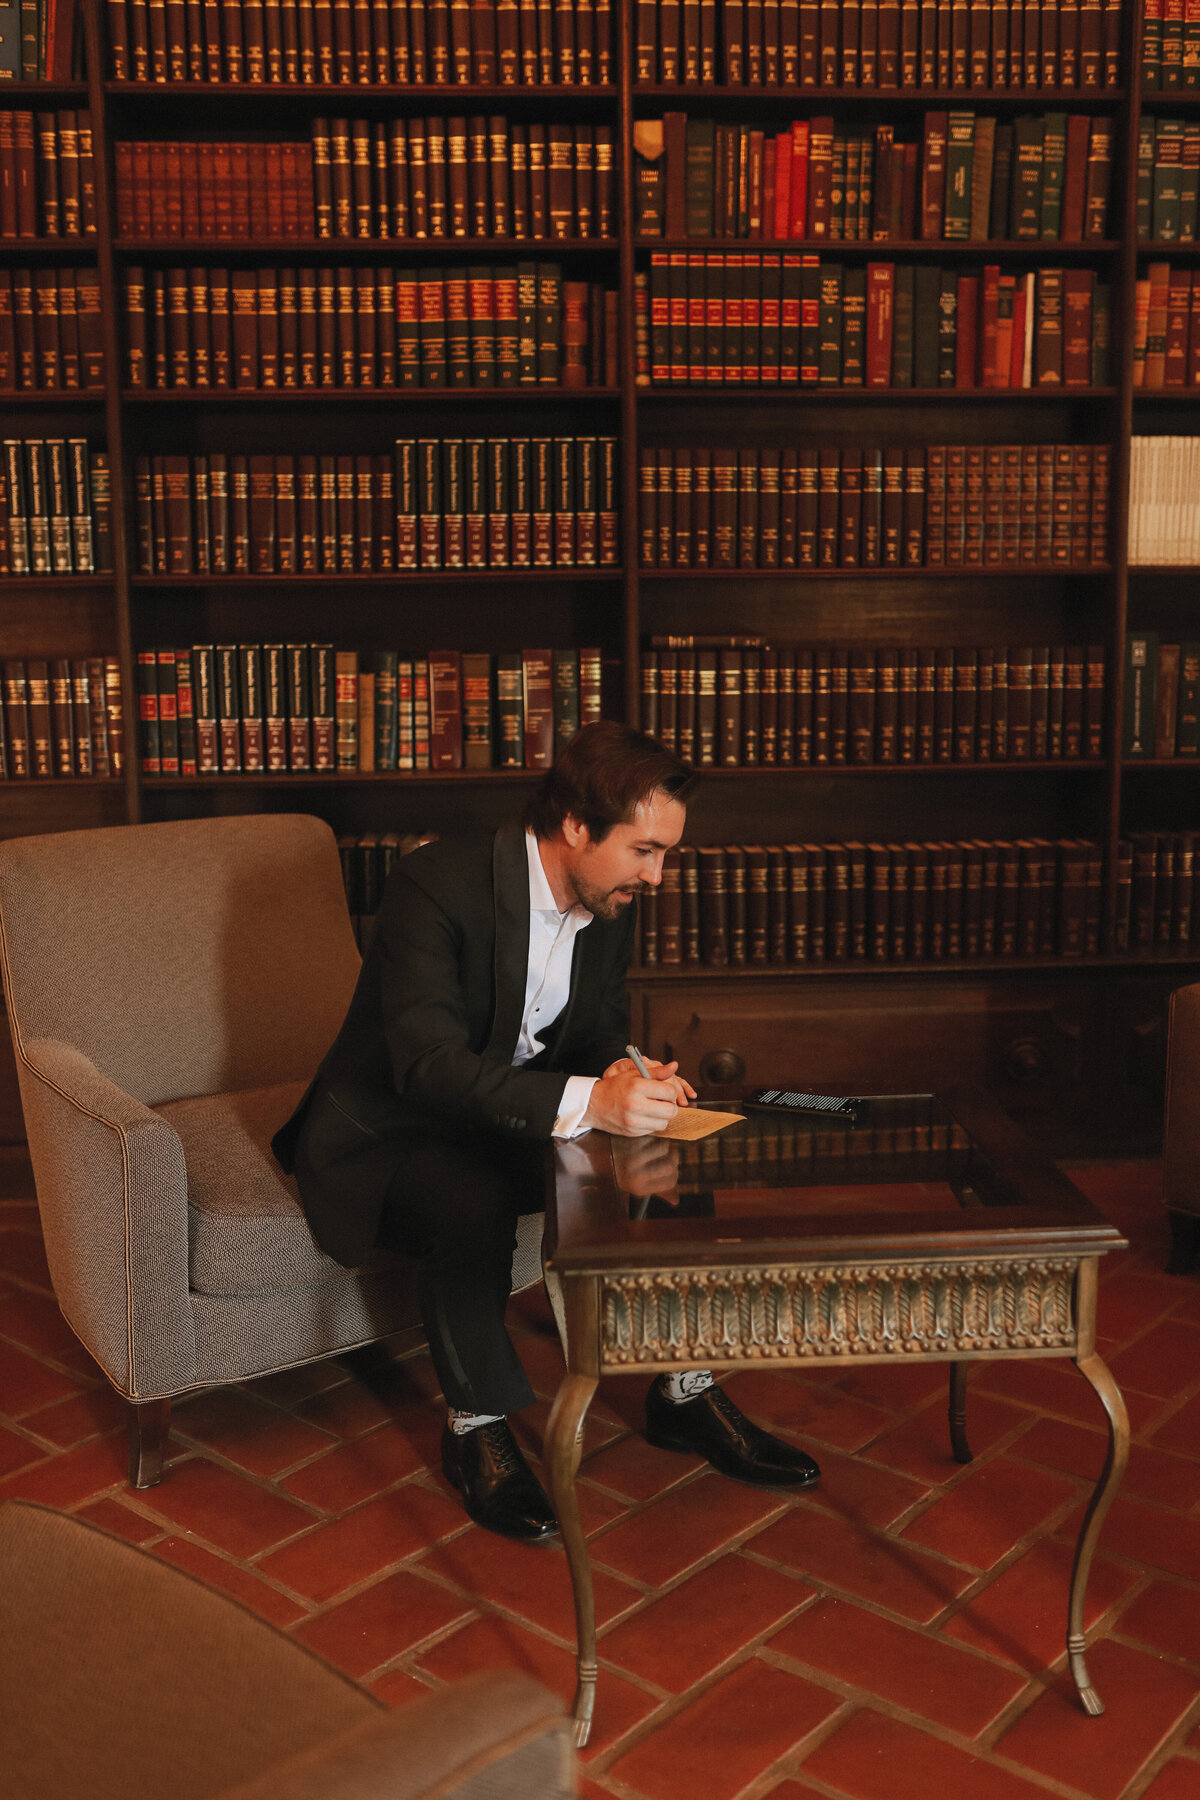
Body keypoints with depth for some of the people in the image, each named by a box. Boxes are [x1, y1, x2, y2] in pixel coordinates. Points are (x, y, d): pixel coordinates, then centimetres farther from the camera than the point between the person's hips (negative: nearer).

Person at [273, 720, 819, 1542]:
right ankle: (478, 1427, -12)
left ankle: (684, 1391, 5)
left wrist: (629, 1074, -17)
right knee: (474, 1206, -36)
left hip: (518, 1124, 7)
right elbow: (428, 1063, -36)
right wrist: (586, 1102, -48)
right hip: (388, 1131, -6)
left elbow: (603, 1032, 8)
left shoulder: (610, 904, -4)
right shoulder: (441, 883, -27)